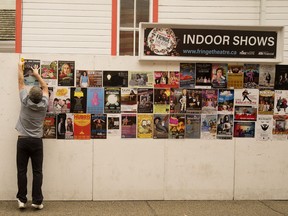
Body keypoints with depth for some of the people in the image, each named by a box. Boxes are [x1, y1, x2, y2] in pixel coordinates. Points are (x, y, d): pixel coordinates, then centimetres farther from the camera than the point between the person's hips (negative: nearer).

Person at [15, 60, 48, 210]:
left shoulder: (25, 101, -8)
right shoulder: (44, 104, -4)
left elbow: (21, 83, 6)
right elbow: (45, 87, 13)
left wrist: (20, 68, 19)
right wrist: (37, 74, 25)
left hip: (23, 140, 0)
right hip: (37, 141, 1)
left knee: (21, 171, 3)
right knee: (37, 172, 1)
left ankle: (22, 200, 3)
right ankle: (37, 201, -1)